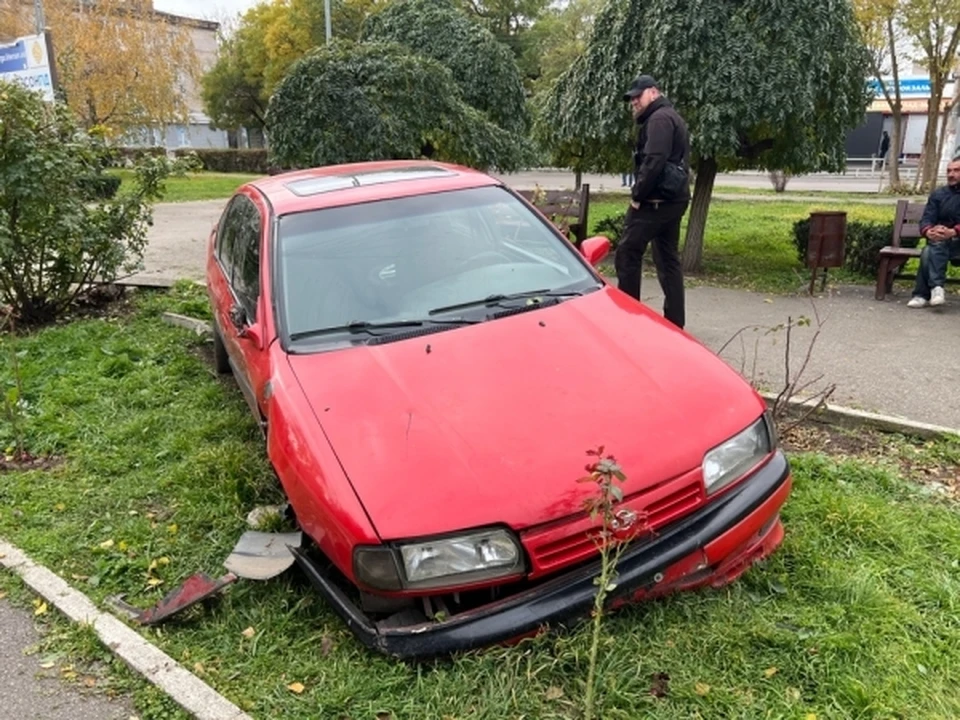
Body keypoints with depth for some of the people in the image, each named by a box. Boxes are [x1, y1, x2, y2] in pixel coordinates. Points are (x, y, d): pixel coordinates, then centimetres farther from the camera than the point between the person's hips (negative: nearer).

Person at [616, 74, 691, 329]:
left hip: (656, 200, -10)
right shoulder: (672, 117, 23)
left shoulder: (659, 118, -9)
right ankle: (675, 321, 12)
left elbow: (654, 162, -22)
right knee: (668, 259, 9)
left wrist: (637, 195, -16)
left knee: (628, 253, -7)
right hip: (673, 198, 10)